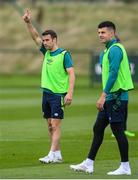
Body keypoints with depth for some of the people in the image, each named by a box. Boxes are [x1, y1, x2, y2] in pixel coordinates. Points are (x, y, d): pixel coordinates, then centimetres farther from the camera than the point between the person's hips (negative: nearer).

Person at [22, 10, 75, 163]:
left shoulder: (64, 54, -9)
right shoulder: (46, 52, 11)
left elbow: (71, 74, -13)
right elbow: (35, 37, 13)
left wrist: (70, 93, -22)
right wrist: (28, 23, -1)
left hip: (58, 94, -7)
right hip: (47, 92, 7)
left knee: (55, 125, -9)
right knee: (50, 125, 7)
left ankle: (52, 155, -12)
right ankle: (57, 154, 11)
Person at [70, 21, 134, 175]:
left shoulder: (115, 49, -14)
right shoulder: (107, 50, 17)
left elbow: (113, 74, -22)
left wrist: (103, 96, -23)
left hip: (116, 97, -10)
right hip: (110, 98, 10)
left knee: (117, 130, -5)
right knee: (98, 129, 11)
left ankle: (125, 167, 2)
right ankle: (89, 164, 15)